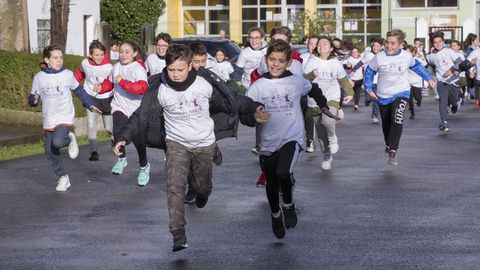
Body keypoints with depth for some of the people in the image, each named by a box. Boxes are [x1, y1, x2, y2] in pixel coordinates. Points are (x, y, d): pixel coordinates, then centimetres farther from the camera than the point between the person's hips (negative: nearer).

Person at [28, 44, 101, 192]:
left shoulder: (67, 74, -3)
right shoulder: (39, 77, -1)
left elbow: (79, 91, 11)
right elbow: (33, 100, 5)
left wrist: (91, 105, 6)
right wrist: (33, 100, -18)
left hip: (65, 118, -3)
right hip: (48, 121, 3)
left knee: (58, 142, -29)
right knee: (50, 153, 4)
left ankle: (69, 139, 4)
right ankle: (63, 177, 21)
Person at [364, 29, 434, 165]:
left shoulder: (407, 57, -9)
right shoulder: (379, 57, -13)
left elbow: (417, 66, 13)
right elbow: (369, 72, 3)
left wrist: (428, 78, 20)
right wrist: (369, 89, 2)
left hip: (401, 93, -1)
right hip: (383, 96, 1)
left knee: (397, 119, -25)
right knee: (386, 123, 15)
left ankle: (392, 151, -26)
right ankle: (388, 145, 44)